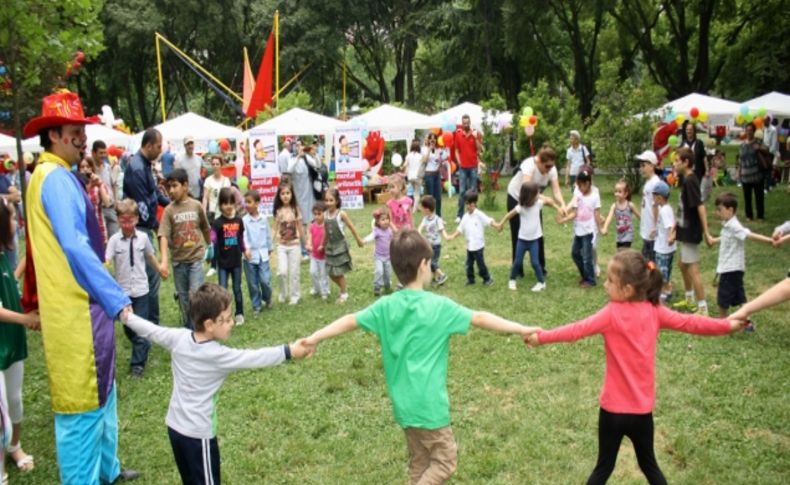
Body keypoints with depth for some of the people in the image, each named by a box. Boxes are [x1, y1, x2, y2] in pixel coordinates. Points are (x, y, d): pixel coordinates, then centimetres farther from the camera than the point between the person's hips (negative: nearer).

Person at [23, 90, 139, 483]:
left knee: (99, 392, 21)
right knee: (82, 399, 0)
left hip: (82, 303, 10)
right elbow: (75, 246, -28)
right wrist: (117, 299, -30)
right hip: (76, 308, -10)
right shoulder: (57, 179, -17)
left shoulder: (54, 176, 14)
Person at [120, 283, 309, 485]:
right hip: (198, 433, -7)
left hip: (174, 426, 7)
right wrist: (289, 351, -18)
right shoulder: (218, 356, -22)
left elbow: (152, 331, 8)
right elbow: (254, 358, -22)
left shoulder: (179, 338, -6)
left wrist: (128, 317, 25)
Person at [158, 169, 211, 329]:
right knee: (183, 297, 12)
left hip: (196, 258, -1)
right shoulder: (169, 210, -7)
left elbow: (205, 228, 10)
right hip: (178, 260, 1)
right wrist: (164, 261, -25)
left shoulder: (196, 205, -5)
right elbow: (164, 236, -15)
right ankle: (188, 328, 26)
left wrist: (209, 247, 22)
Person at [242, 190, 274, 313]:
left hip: (263, 255, 1)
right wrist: (246, 248, -33)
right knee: (253, 283, 6)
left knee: (265, 280, -3)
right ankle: (256, 305, 21)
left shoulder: (264, 218, 1)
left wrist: (270, 248, 20)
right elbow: (243, 236, -18)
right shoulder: (244, 220, -7)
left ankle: (267, 299, 26)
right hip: (250, 256, -1)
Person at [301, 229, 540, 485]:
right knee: (444, 462, 8)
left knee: (419, 464, 21)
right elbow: (480, 319, -12)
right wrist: (522, 329, -7)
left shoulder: (385, 306, 0)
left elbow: (351, 321, 4)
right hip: (429, 403, -6)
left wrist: (315, 338, 14)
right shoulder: (439, 306, -13)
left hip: (404, 402, 6)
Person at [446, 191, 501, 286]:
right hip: (469, 246, 6)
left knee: (481, 264, 3)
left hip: (478, 245, -6)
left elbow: (488, 221, -18)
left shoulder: (479, 215, -10)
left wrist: (496, 225, -35)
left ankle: (487, 279, 19)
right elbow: (460, 228, 10)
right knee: (469, 264, 13)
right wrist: (453, 236, 0)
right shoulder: (465, 216, 6)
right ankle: (470, 279, 28)